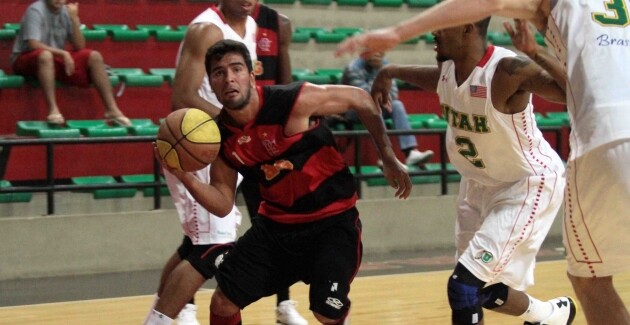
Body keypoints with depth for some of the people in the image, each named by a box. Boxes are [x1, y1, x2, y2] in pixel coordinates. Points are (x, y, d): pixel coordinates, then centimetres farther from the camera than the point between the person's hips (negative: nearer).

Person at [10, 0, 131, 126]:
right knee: (45, 55, -40)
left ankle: (112, 109, -12)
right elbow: (33, 44, -26)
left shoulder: (67, 11, 0)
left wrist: (74, 19, -16)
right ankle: (53, 110, -43)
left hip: (56, 59, 6)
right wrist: (63, 53, -26)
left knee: (94, 56, -9)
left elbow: (80, 47, -4)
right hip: (26, 59, -6)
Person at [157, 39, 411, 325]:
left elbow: (359, 99, -10)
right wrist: (186, 177, -19)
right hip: (276, 223, 5)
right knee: (223, 301, 1)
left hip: (333, 219, -5)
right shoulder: (221, 137, -7)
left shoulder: (293, 101, -23)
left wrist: (389, 160, -6)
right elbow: (223, 204, 0)